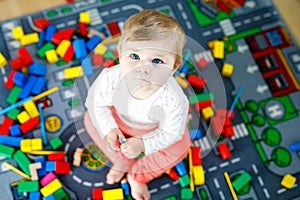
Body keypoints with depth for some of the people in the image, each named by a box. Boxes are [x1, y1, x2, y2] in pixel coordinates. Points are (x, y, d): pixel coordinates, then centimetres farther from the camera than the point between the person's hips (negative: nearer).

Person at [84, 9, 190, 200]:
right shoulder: (110, 77, -39)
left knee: (179, 147, -18)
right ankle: (122, 162, 12)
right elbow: (96, 101, -16)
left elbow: (170, 133, -23)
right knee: (91, 119, -9)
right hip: (119, 119, 2)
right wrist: (109, 129, -28)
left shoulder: (173, 100, -43)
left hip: (155, 128, -2)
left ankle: (137, 175, 10)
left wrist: (143, 144, -33)